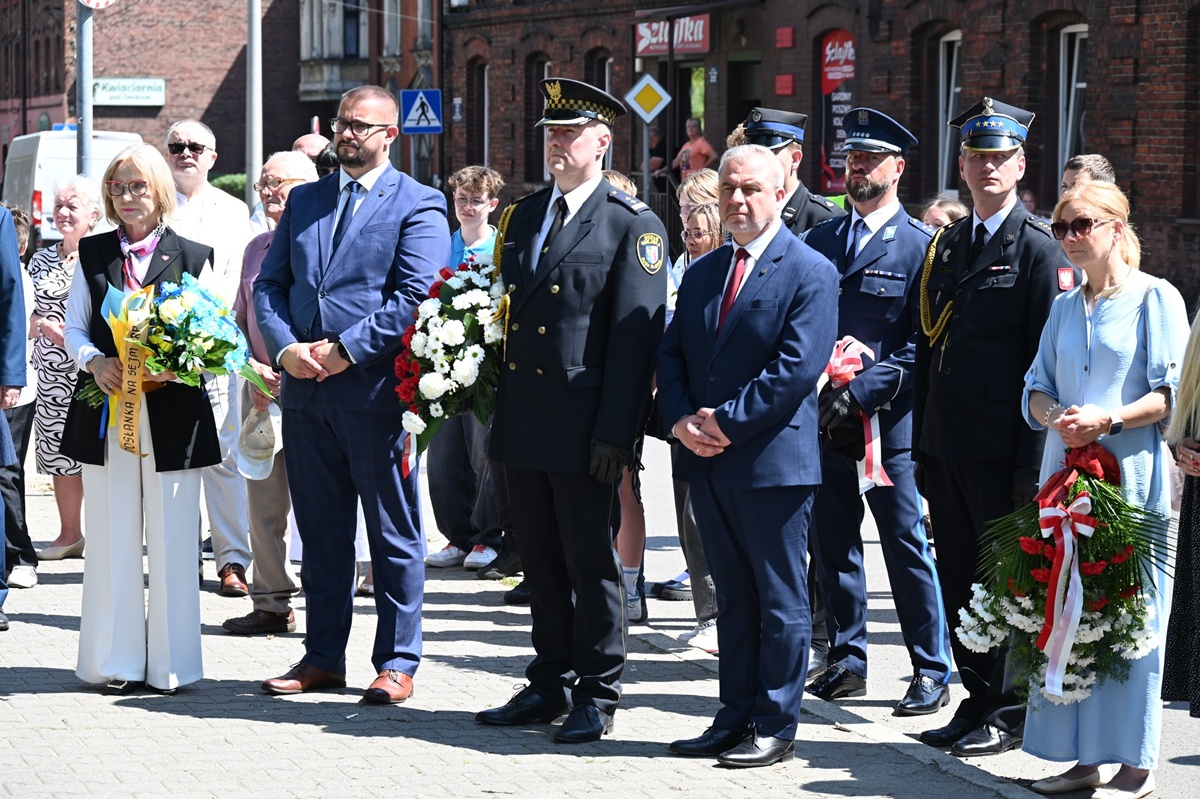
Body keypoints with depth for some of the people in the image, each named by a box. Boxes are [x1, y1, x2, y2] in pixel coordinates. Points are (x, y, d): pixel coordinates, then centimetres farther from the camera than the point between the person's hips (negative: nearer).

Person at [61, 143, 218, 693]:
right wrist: (95, 362, -10)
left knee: (170, 539, 1)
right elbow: (75, 327, 11)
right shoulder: (92, 254, 11)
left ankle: (169, 663, 8)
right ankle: (116, 662, 10)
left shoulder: (192, 257, 5)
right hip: (107, 411, 2)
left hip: (173, 410, -2)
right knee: (112, 538, 4)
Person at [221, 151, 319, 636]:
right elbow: (240, 319, 21)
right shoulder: (256, 249, 18)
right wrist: (252, 367, 3)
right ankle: (272, 604, 14)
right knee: (263, 503, 7)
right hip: (262, 391, 7)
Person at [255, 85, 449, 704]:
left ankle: (396, 662, 9)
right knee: (320, 531, 11)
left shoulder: (417, 206, -2)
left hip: (376, 390, -5)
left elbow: (415, 298, -12)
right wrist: (285, 348, -6)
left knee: (394, 534, 2)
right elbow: (269, 285, 12)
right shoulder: (304, 200, 15)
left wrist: (346, 349, -16)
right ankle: (323, 658, 18)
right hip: (305, 392, 5)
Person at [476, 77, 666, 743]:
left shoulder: (631, 225, -5)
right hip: (523, 424, 6)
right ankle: (550, 685, 21)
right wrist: (494, 413, 9)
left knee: (590, 561, 1)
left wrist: (615, 432, -16)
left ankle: (597, 694, 9)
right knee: (541, 561, 12)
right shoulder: (522, 216, 15)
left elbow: (636, 336, -10)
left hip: (582, 426, -6)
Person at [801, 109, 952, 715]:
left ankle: (931, 670, 6)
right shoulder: (819, 240, 13)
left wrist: (862, 390, -16)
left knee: (907, 548, -1)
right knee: (832, 546, 10)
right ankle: (846, 661, 20)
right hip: (824, 417, 5)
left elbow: (921, 343, -8)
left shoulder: (920, 245, -3)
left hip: (888, 420, -5)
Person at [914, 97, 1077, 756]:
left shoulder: (1039, 250, -6)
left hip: (1002, 448, -7)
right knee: (958, 579, 11)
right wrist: (922, 447, 12)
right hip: (947, 447, 7)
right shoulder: (944, 247, 14)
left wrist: (1033, 462, -15)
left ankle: (1011, 714, 9)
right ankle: (978, 701, 21)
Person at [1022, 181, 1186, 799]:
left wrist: (1109, 418, -19)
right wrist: (1055, 416, -6)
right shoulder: (1065, 308, 16)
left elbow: (1171, 393, -7)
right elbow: (1037, 389, 15)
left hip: (1133, 478, -6)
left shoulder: (1155, 298, -2)